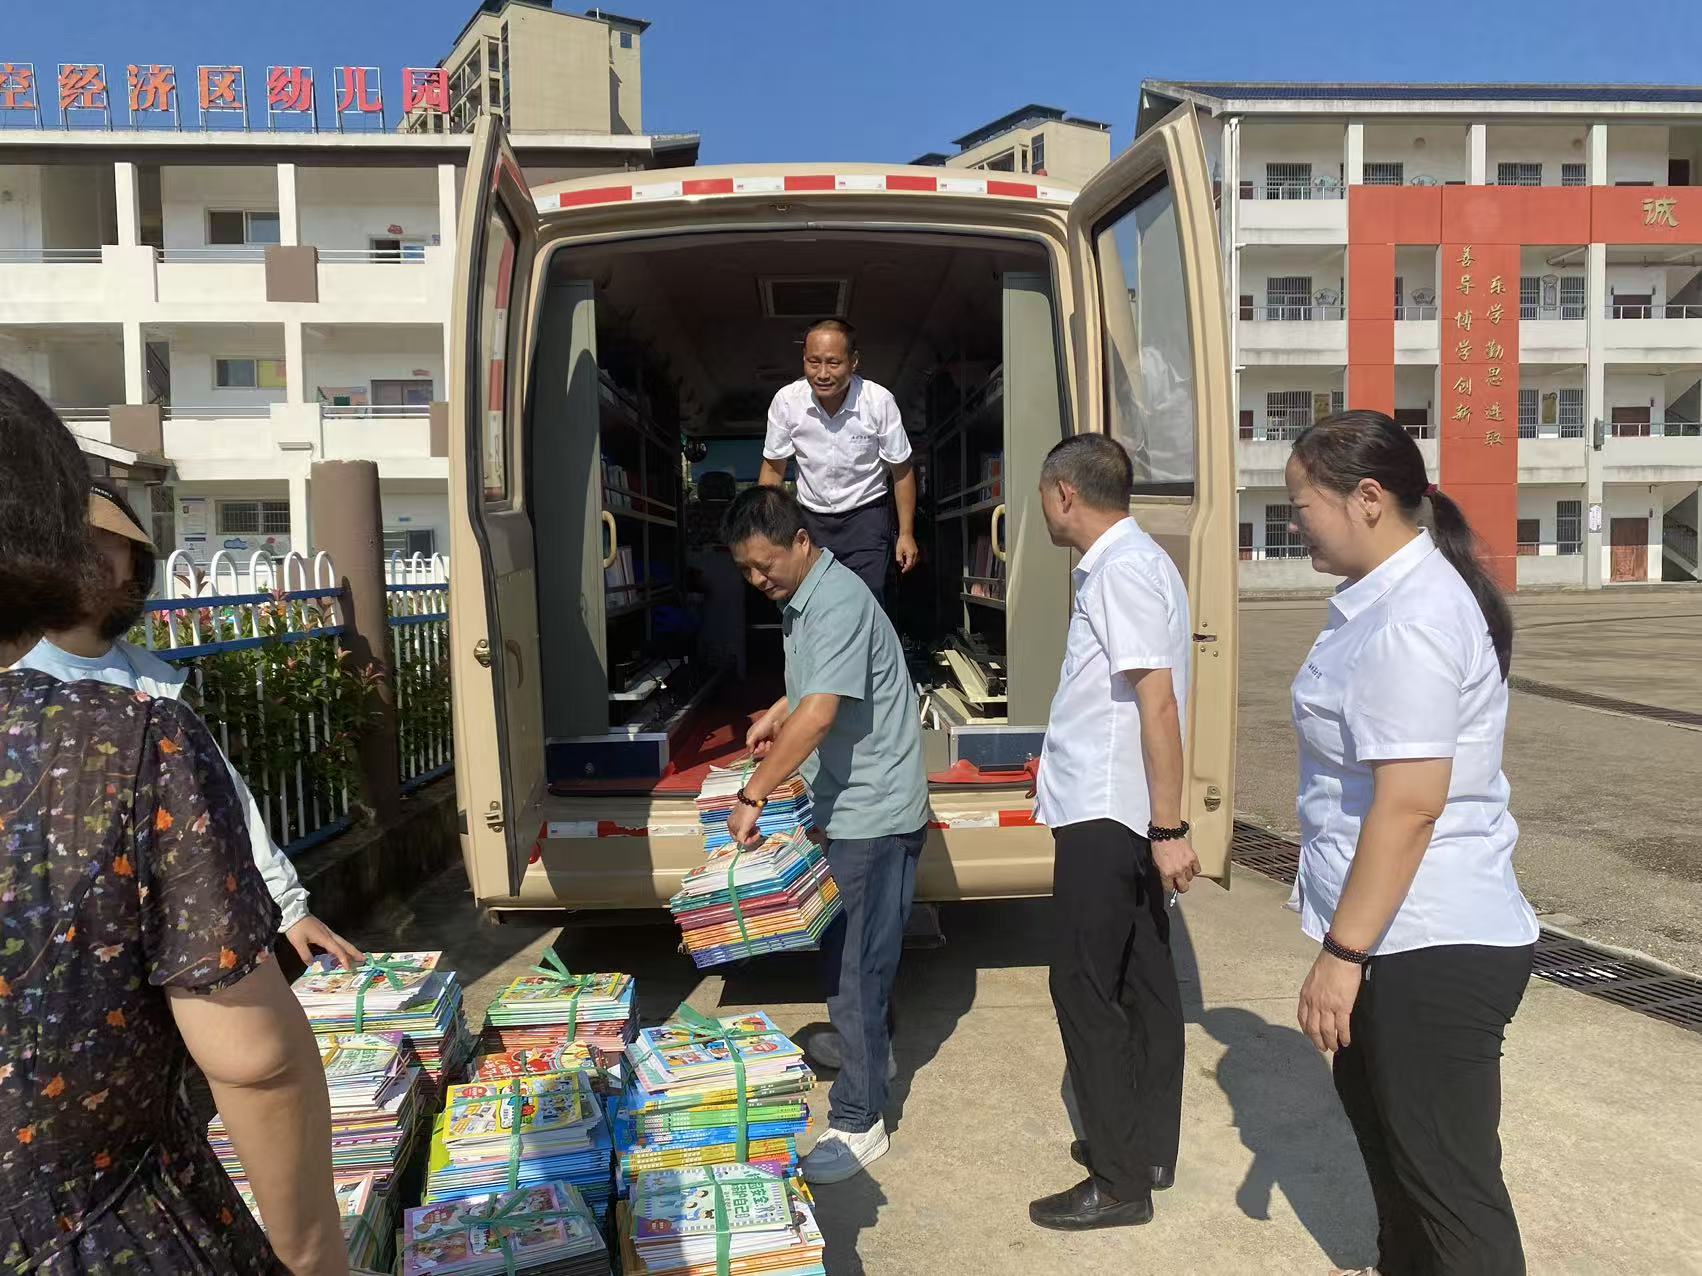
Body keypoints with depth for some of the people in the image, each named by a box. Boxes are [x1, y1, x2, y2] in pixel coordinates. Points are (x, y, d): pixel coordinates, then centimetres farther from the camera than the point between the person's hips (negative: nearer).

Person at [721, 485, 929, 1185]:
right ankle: (866, 1043, 45)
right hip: (850, 805, 10)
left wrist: (752, 795, -29)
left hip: (873, 811, -10)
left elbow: (819, 714, -31)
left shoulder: (838, 602, -23)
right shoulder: (803, 597, 9)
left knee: (854, 962, -4)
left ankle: (858, 1121, 7)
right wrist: (776, 714, 10)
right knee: (848, 948, 24)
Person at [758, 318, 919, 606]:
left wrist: (906, 534, -4)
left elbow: (901, 471, -6)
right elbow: (773, 468, 1)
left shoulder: (879, 401, -18)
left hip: (866, 516, -2)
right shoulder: (786, 400, -13)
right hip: (810, 518, 2)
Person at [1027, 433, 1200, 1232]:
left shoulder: (1122, 569, -17)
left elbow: (1158, 701, -23)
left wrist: (1169, 827, -23)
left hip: (1106, 815, -10)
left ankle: (1120, 1180, 11)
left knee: (1086, 990, 0)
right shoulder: (1126, 562, 13)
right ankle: (1148, 1149, 28)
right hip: (1126, 815, 10)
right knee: (1142, 981, 16)